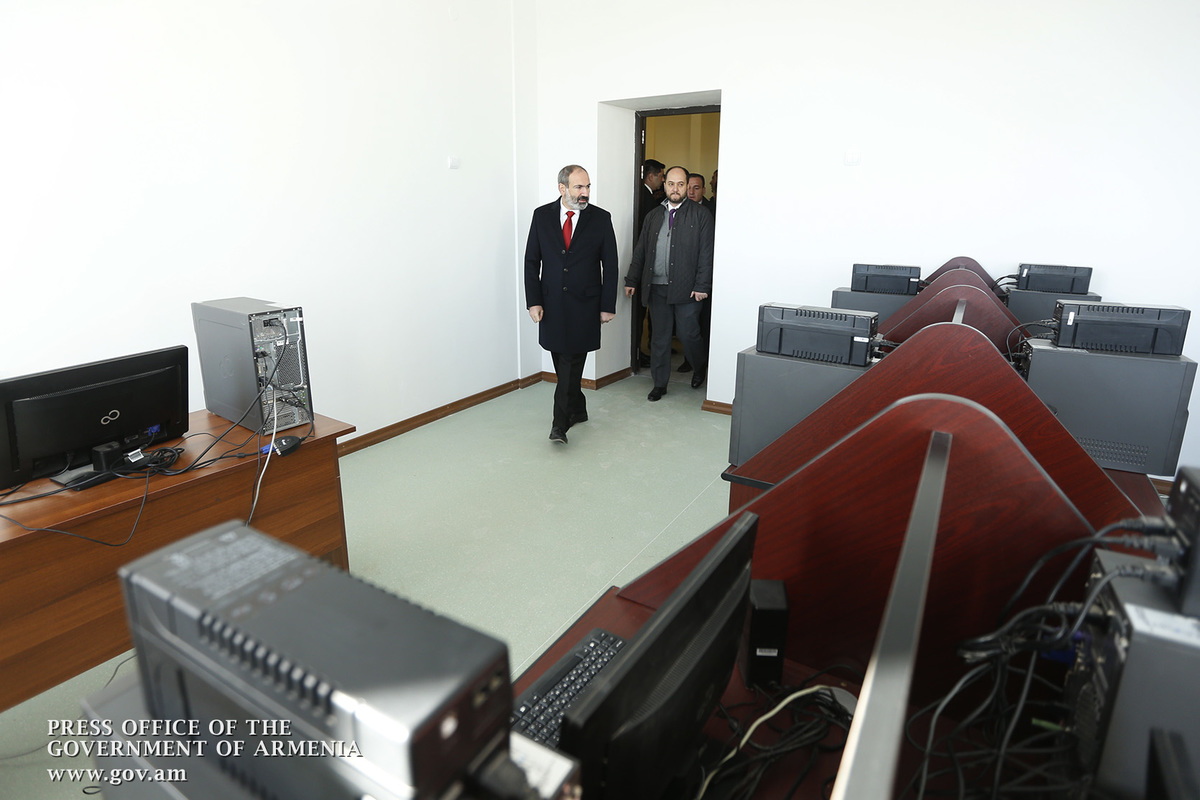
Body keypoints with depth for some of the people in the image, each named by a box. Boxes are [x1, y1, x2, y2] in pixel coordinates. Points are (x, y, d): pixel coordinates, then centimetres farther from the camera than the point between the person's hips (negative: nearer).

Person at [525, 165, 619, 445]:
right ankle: (578, 410, 28)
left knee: (572, 362, -8)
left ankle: (560, 424, -5)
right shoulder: (542, 215, 3)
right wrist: (534, 301, -3)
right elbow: (531, 261, 4)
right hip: (551, 304, 3)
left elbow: (610, 265, 1)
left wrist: (607, 306, -3)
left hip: (584, 305, -2)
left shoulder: (601, 218, 0)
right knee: (563, 364, 10)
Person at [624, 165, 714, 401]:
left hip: (686, 288, -4)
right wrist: (632, 280, 9)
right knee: (659, 337, 8)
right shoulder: (653, 216, 14)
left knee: (688, 335, 0)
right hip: (656, 288, 4)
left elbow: (706, 253, -4)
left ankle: (700, 367, 30)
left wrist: (702, 285, -11)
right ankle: (660, 384, 19)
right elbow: (640, 251, 15)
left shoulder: (701, 214, 2)